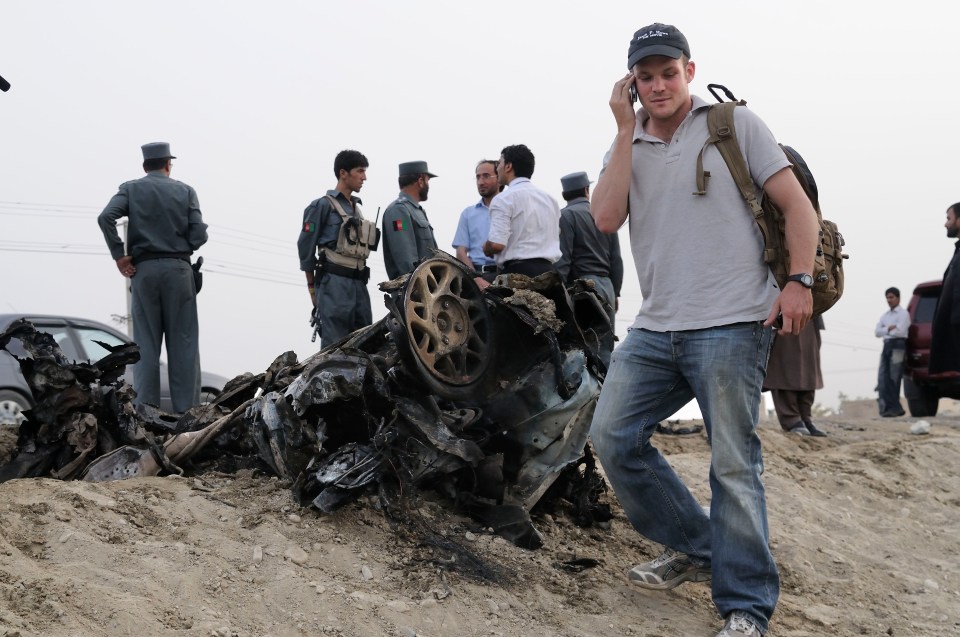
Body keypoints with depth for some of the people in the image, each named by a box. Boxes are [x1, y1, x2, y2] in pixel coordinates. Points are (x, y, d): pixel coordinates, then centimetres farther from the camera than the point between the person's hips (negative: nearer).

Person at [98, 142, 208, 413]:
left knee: (146, 341, 4)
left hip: (144, 269, 1)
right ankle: (186, 408, 1)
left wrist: (119, 255, -4)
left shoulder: (131, 189, 7)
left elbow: (106, 217, -10)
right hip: (178, 268, 0)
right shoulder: (185, 190, 6)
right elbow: (199, 234, -3)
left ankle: (145, 407, 2)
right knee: (183, 341, 2)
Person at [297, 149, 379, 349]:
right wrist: (312, 287, -2)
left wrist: (360, 283, 15)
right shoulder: (323, 205, -1)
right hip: (334, 283, -7)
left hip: (359, 285, 7)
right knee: (334, 347, -11)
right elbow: (305, 248, -2)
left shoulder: (357, 208, 20)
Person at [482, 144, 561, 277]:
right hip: (548, 270, 7)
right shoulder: (550, 198, 16)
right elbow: (557, 238, 20)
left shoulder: (504, 199, -6)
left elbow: (497, 244, -16)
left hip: (517, 271, -7)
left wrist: (486, 249, 5)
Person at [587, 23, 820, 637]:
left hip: (730, 326, -5)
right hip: (655, 328, 5)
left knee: (733, 464, -5)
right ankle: (693, 549, 20)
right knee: (613, 434, 3)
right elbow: (606, 218, -4)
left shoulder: (735, 124, 4)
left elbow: (797, 204, 1)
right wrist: (627, 128, -2)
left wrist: (799, 280, -13)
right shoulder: (626, 146, 15)